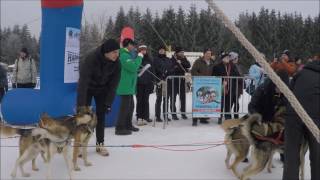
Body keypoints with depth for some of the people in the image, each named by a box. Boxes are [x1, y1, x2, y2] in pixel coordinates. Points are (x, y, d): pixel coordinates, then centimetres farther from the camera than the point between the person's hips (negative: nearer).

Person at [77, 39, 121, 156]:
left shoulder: (116, 63, -22)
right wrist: (81, 105, -40)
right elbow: (83, 82, -38)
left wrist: (108, 103, -20)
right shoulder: (91, 59, -36)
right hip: (87, 88, -3)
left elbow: (113, 84, -16)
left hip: (102, 89, 3)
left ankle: (100, 144, 11)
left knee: (101, 115, 2)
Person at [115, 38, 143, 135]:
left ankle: (128, 125, 29)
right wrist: (139, 57, -15)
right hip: (125, 87, -11)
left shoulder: (127, 55, 18)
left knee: (130, 106, 18)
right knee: (125, 107, -8)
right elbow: (133, 67, -25)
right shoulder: (124, 55, -16)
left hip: (128, 86, 11)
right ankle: (119, 128, -5)